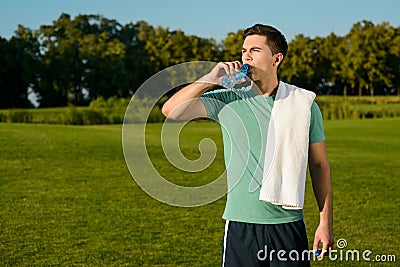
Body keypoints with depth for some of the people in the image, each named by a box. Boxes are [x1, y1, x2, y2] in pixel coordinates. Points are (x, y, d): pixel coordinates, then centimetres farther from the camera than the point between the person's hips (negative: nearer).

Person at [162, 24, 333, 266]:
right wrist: (211, 79, -10)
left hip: (289, 225, 0)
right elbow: (171, 110, -6)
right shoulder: (228, 101, 2)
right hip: (241, 226, 0)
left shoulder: (304, 103, 4)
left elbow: (319, 165, 7)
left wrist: (326, 223, 3)